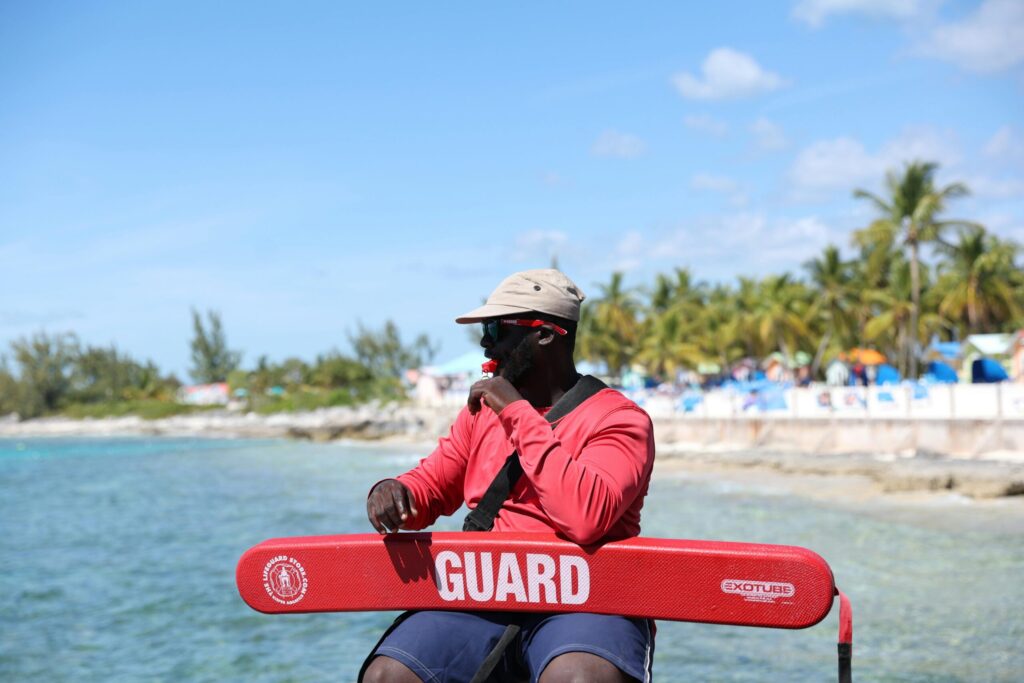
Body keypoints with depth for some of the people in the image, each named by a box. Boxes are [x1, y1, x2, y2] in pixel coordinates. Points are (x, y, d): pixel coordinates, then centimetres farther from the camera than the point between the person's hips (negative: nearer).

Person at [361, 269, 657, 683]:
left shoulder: (618, 418, -5)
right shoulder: (483, 409, 16)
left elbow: (585, 517, -23)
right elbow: (431, 485, 21)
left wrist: (518, 415, -17)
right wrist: (394, 494, -4)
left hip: (580, 602, -5)